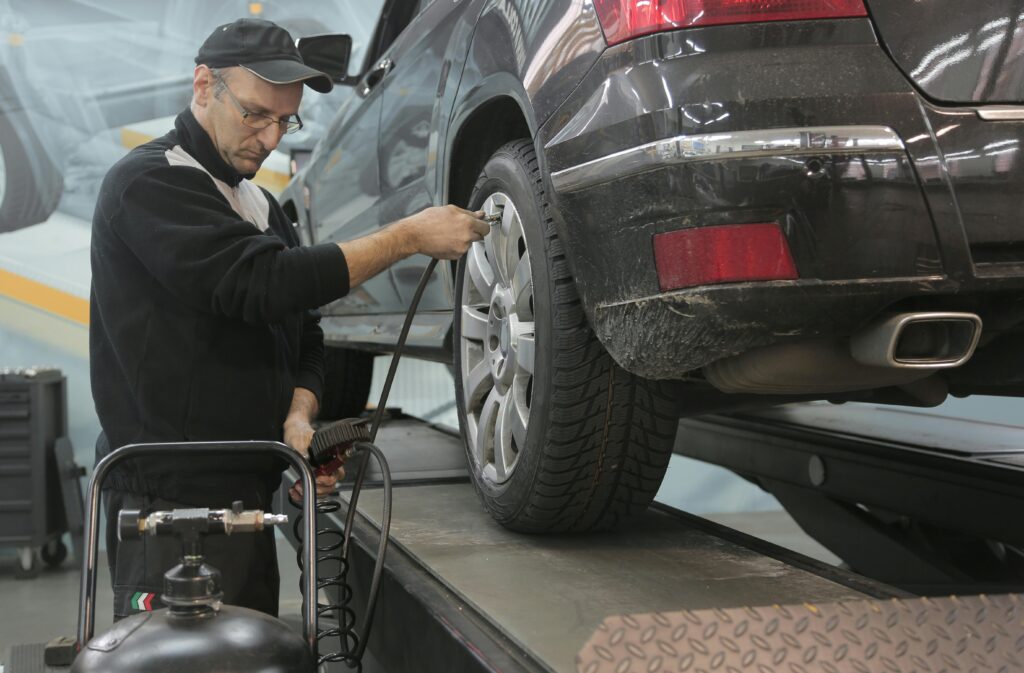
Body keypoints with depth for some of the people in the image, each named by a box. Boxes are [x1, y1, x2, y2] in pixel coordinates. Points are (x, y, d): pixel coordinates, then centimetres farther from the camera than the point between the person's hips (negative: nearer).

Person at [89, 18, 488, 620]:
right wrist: (410, 236, -18)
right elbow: (263, 284, -22)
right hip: (171, 497, -8)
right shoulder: (150, 183, -10)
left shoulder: (263, 208, 18)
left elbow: (304, 337, 17)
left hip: (246, 493, 9)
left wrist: (299, 419, -5)